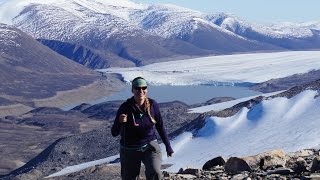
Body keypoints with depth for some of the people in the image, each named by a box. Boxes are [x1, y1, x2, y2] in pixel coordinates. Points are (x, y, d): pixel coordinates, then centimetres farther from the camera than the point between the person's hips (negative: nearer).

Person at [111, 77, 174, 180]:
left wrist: (168, 146, 10)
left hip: (150, 146, 1)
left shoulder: (152, 105, -8)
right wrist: (120, 122, -35)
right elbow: (114, 133, -14)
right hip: (130, 150, -1)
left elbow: (160, 126, 6)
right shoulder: (125, 107, -16)